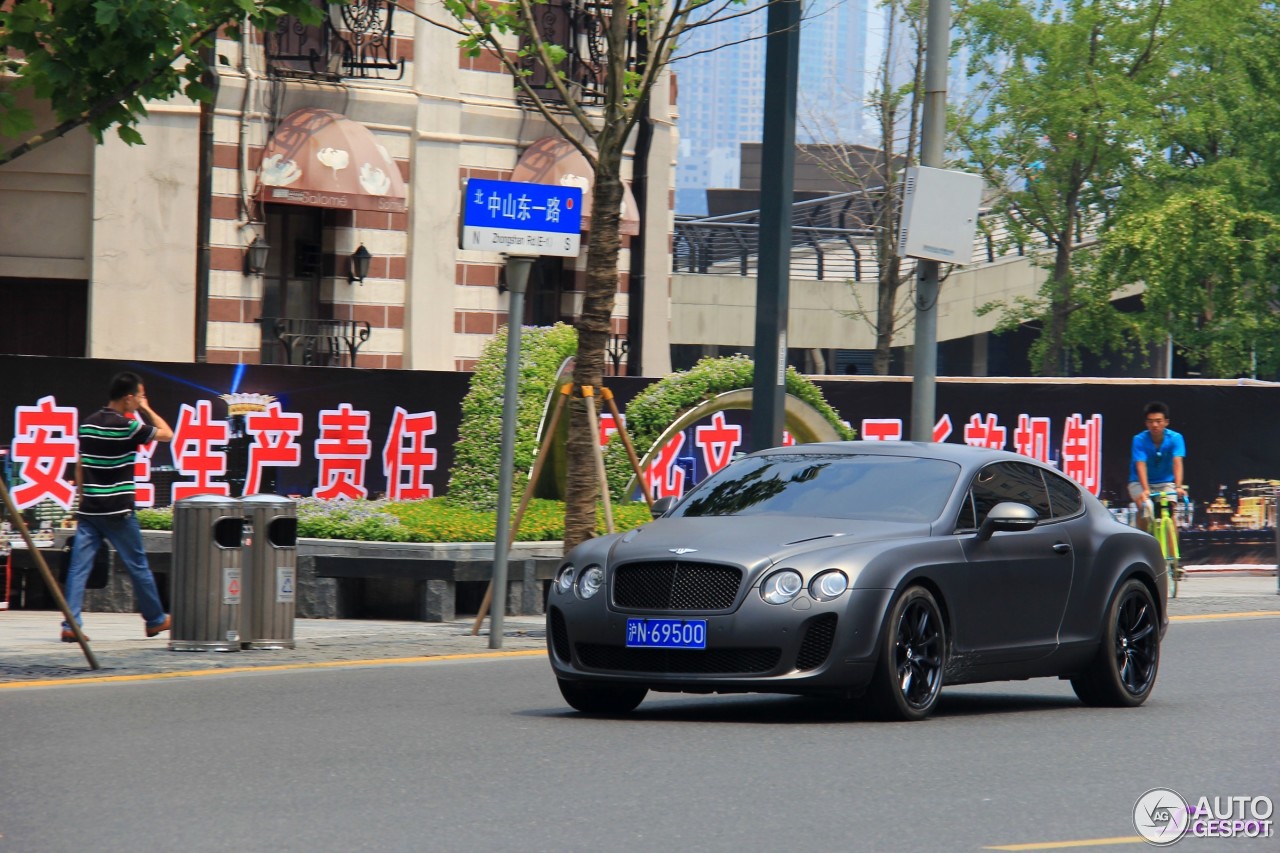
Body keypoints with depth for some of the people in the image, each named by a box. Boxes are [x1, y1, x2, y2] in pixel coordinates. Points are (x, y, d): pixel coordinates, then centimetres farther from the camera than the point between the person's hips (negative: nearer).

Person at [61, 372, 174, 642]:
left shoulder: (88, 424, 8)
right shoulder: (127, 427, -11)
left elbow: (80, 466, 13)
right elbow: (167, 434, 0)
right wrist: (146, 409, 11)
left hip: (89, 508, 5)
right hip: (118, 511, -5)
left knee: (79, 566, -1)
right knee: (137, 565, 9)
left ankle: (71, 625, -10)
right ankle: (156, 619, 22)